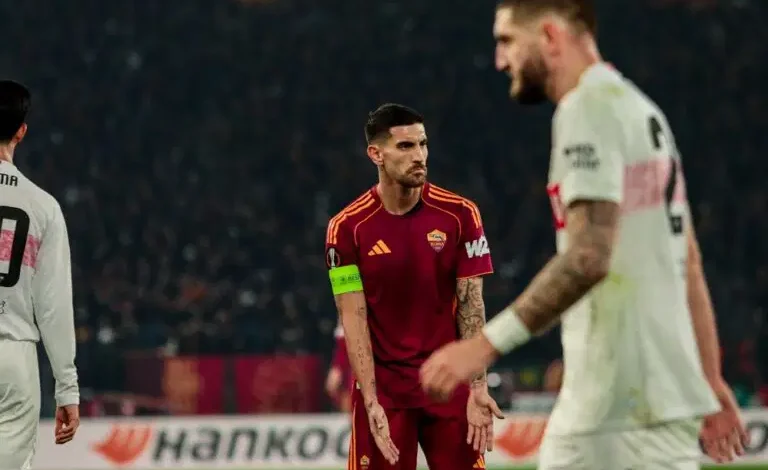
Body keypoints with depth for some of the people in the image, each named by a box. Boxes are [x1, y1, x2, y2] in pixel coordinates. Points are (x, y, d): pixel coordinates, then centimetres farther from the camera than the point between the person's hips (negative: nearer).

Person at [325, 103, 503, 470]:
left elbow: (470, 305, -2)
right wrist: (371, 403, -14)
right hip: (382, 384, -1)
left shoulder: (460, 215, -3)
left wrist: (477, 388, -11)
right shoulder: (348, 228, -6)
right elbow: (353, 319, -6)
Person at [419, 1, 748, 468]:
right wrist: (710, 381, 22)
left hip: (625, 407, -10)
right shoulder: (641, 110, 19)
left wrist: (486, 343, -25)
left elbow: (588, 257, -23)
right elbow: (690, 264, 20)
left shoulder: (588, 109, -11)